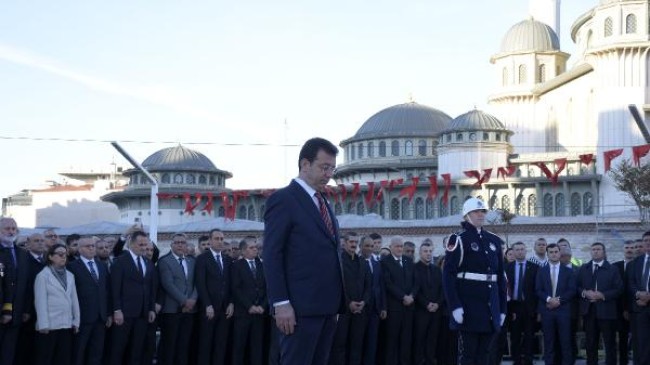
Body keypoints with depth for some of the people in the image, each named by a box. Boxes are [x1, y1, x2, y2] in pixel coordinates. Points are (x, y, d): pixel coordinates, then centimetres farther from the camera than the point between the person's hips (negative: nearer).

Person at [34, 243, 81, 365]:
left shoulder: (70, 275, 12)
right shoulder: (43, 275, -3)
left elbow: (74, 299, 12)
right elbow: (40, 301, -8)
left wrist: (76, 321, 8)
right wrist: (43, 325, -13)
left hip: (66, 325, 5)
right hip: (50, 325, -5)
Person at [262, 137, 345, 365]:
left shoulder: (323, 203, 19)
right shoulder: (283, 199, -6)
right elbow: (272, 255, -12)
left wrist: (337, 301, 14)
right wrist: (281, 303, -19)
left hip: (327, 305, 8)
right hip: (301, 306, -8)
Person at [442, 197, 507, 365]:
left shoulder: (494, 240, 13)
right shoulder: (459, 239, -5)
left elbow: (501, 276, 16)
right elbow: (448, 275, -11)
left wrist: (502, 308, 12)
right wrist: (455, 306, -18)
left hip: (490, 305, 6)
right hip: (468, 305, -6)